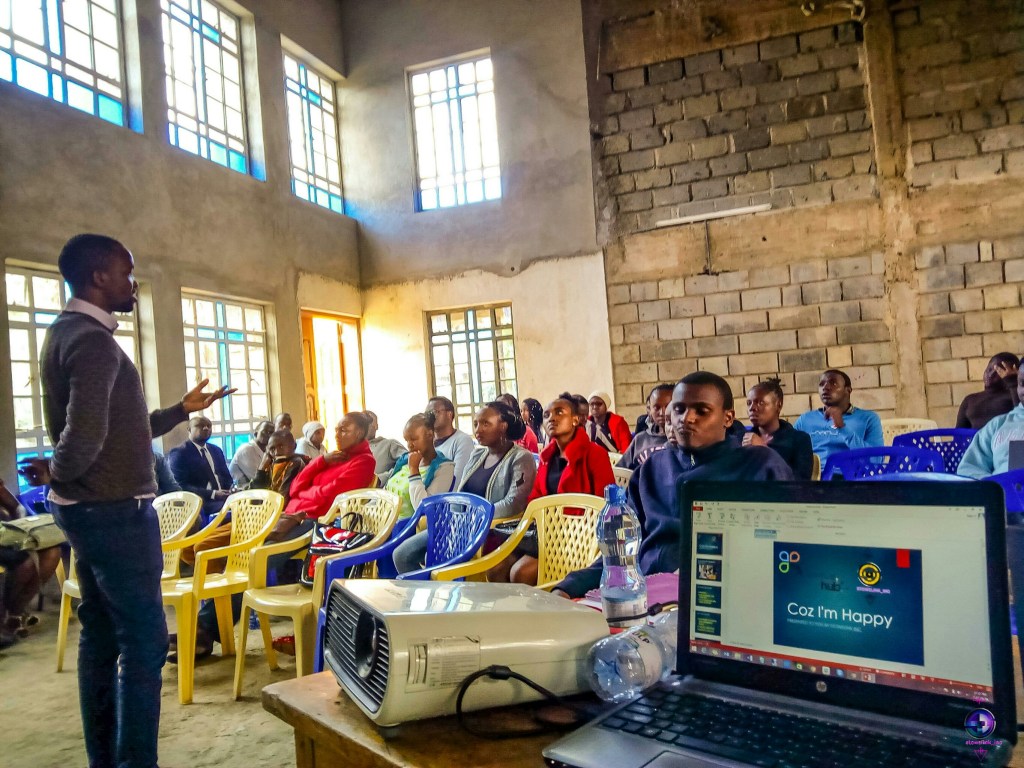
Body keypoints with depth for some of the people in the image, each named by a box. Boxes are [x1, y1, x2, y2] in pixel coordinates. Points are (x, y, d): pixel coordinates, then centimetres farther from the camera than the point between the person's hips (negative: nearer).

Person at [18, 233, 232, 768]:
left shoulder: (69, 334, 14)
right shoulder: (92, 340, -18)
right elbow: (86, 436, -32)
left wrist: (183, 409, 23)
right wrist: (57, 474, -12)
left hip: (92, 510, 10)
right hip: (115, 513, -10)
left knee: (101, 636, 16)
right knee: (144, 641, -3)